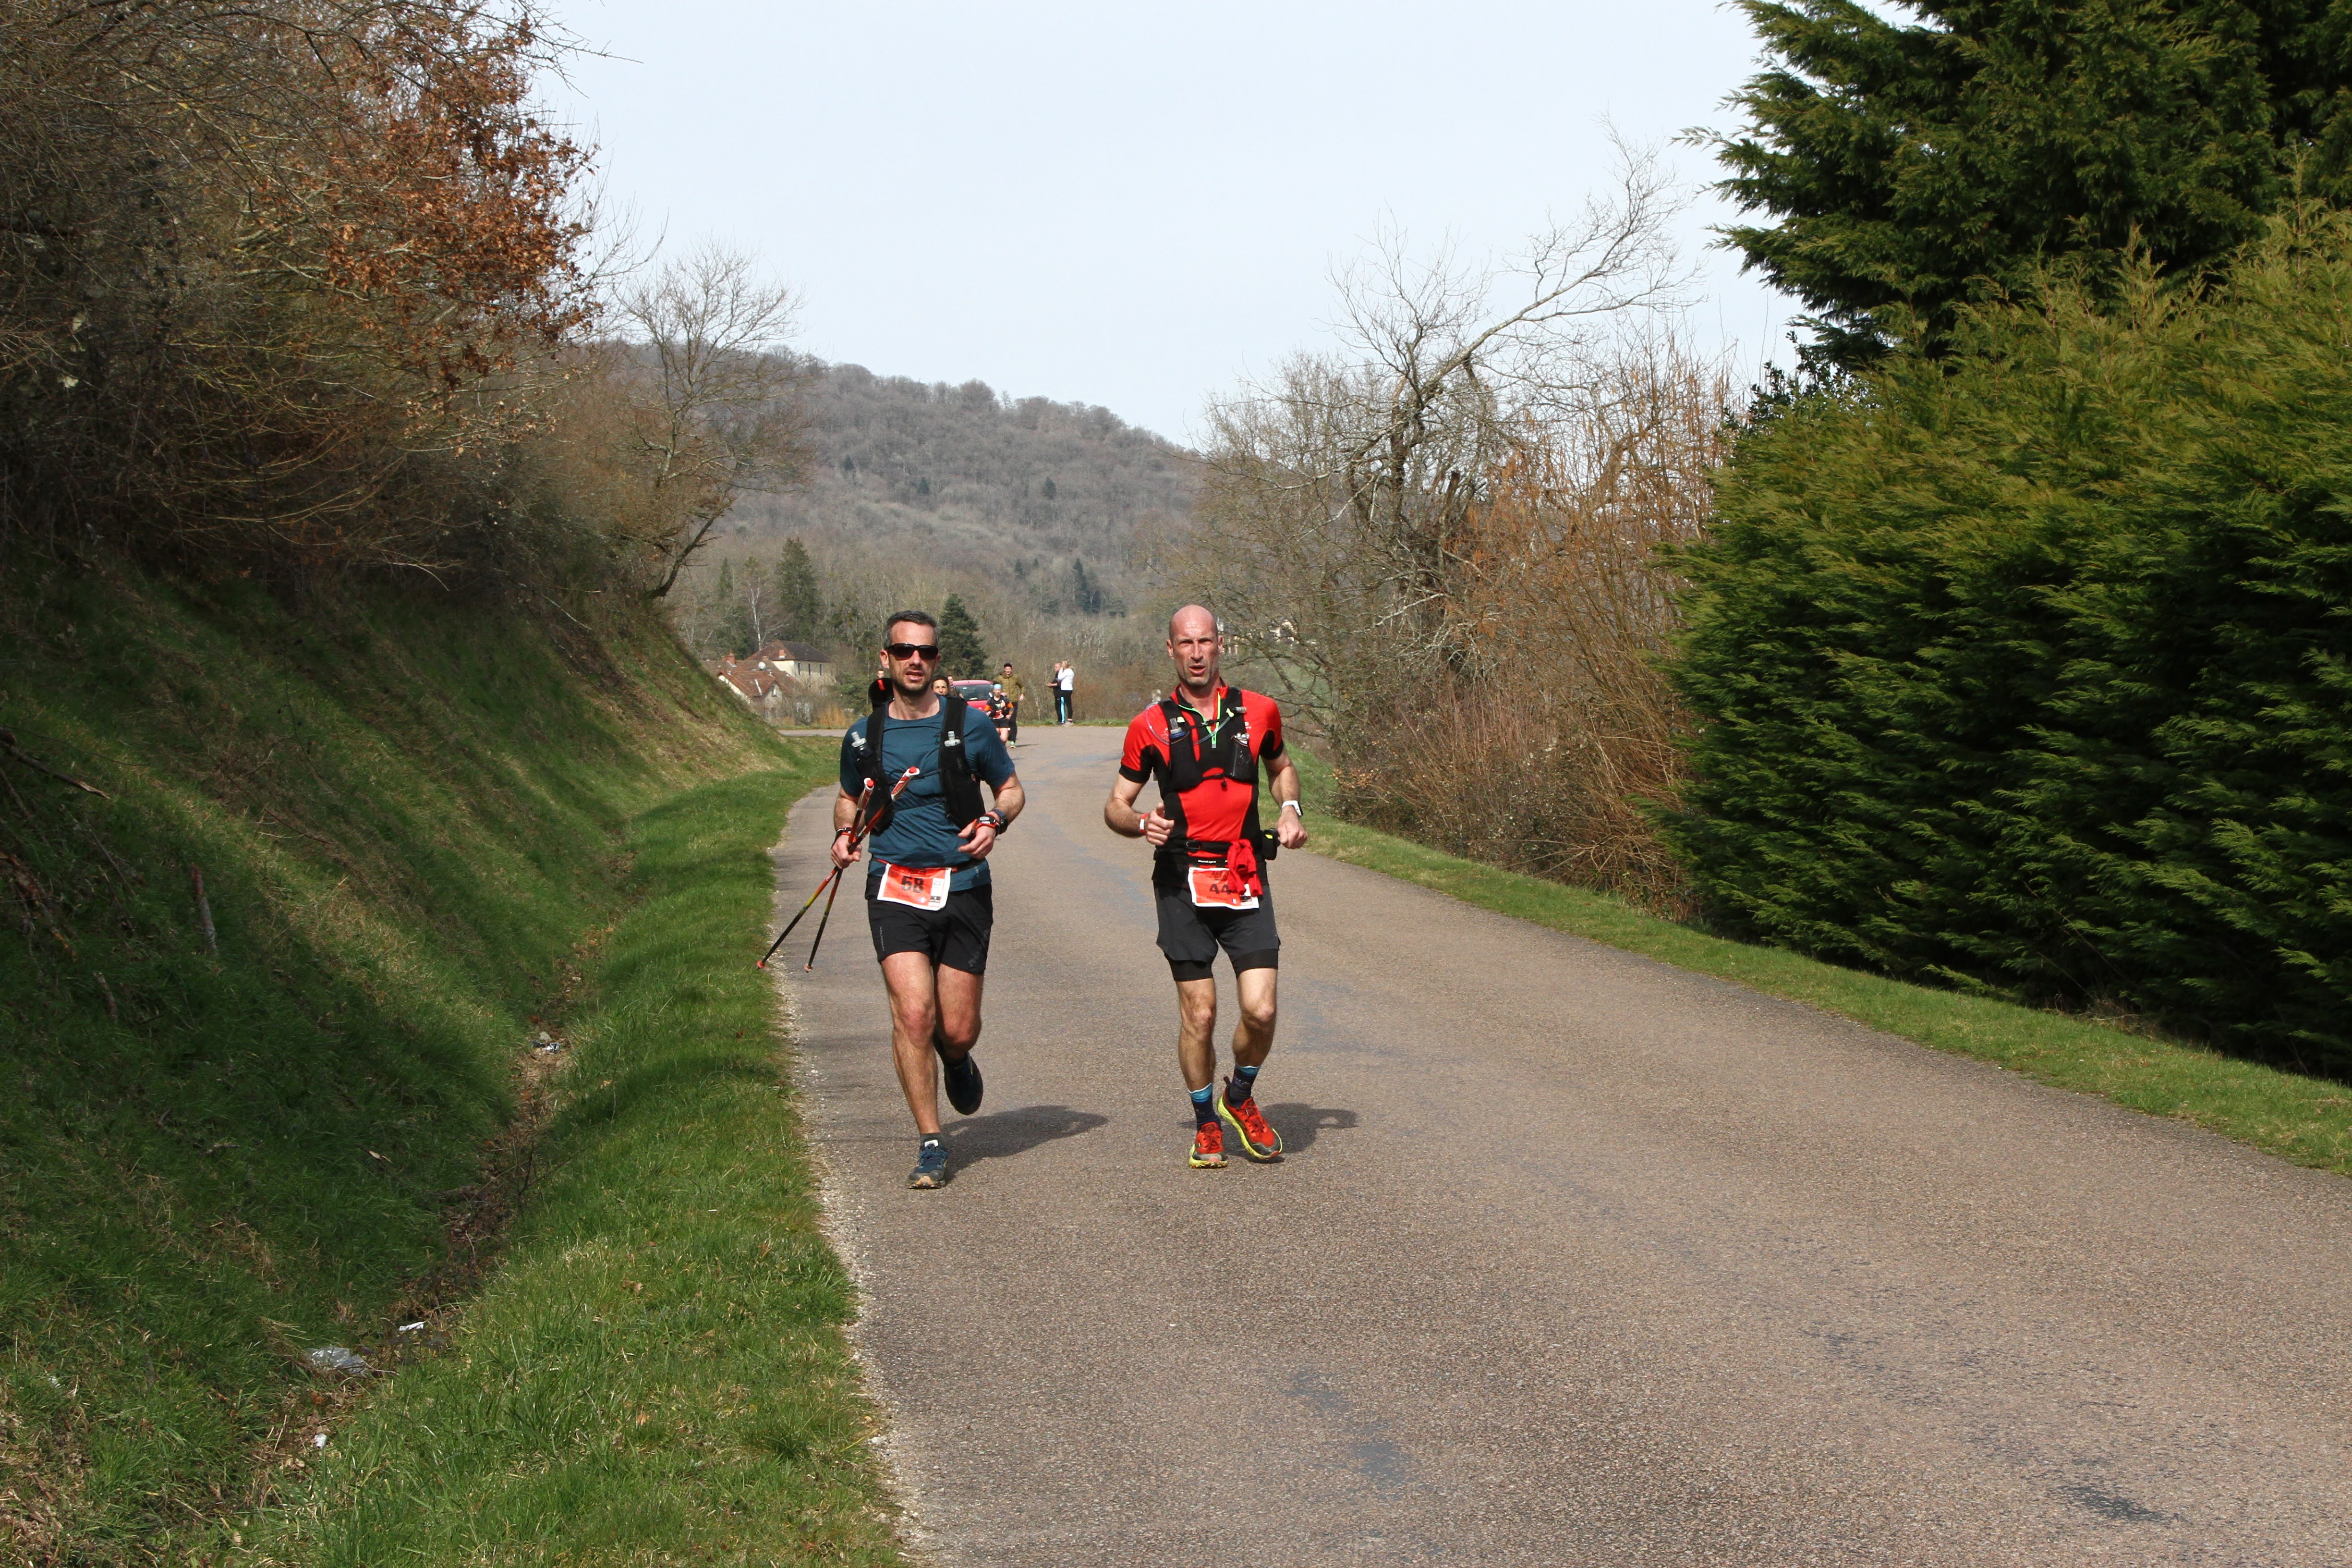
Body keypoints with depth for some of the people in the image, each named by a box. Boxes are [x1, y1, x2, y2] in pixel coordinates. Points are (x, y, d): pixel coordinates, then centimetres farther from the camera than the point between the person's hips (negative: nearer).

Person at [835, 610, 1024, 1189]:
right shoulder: (864, 736, 5)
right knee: (913, 1015, -15)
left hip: (964, 890, 0)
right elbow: (848, 797, 23)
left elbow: (1011, 788, 11)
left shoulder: (969, 724, 1)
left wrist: (994, 822, -10)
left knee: (957, 1030, 2)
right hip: (895, 890, 0)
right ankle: (930, 1144, -3)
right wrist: (843, 834, 2)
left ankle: (957, 1061, 41)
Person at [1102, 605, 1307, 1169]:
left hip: (1247, 881, 2)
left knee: (1260, 1009, -7)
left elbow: (1282, 767, 26)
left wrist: (1291, 808, 6)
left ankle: (1240, 1098, 22)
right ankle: (1206, 1123, 20)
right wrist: (1141, 823, -15)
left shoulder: (1259, 712, 6)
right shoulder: (1150, 726, 0)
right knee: (1199, 1014, -2)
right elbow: (1116, 805, 7)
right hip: (1182, 883, -1)